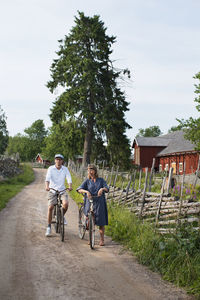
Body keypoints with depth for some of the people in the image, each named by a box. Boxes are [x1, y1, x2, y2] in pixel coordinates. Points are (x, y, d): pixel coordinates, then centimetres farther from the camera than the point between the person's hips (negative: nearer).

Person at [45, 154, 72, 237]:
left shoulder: (65, 169, 0)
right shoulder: (51, 168, -5)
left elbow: (69, 179, -10)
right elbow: (47, 178, -18)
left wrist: (70, 186, -30)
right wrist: (47, 186, -38)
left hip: (62, 190, 1)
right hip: (52, 190, -1)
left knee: (66, 204, -25)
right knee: (50, 208, -9)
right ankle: (49, 227, 5)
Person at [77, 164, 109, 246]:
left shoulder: (101, 180, 8)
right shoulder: (87, 181, 6)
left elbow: (107, 188, -5)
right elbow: (79, 189, -8)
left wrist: (102, 189, -27)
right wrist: (86, 191, -28)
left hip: (99, 203, 0)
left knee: (101, 222, -1)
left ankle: (102, 239, 14)